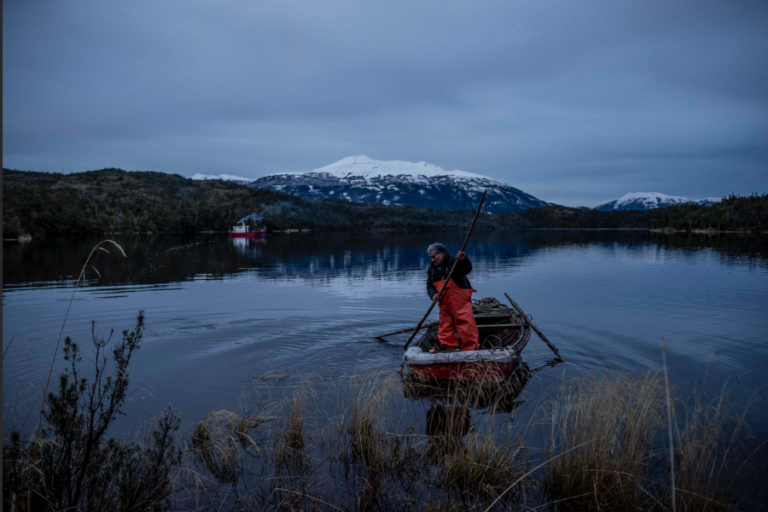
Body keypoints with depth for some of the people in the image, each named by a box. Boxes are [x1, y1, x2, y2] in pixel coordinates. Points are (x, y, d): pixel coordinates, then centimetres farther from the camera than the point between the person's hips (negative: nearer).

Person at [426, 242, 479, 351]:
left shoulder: (453, 263, -7)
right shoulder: (431, 270, 11)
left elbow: (467, 269, -22)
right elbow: (429, 286, 12)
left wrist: (463, 260, -43)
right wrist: (433, 294, -10)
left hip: (460, 302, -6)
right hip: (444, 304, 6)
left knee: (466, 326, -8)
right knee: (445, 330, 7)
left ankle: (471, 350, -2)